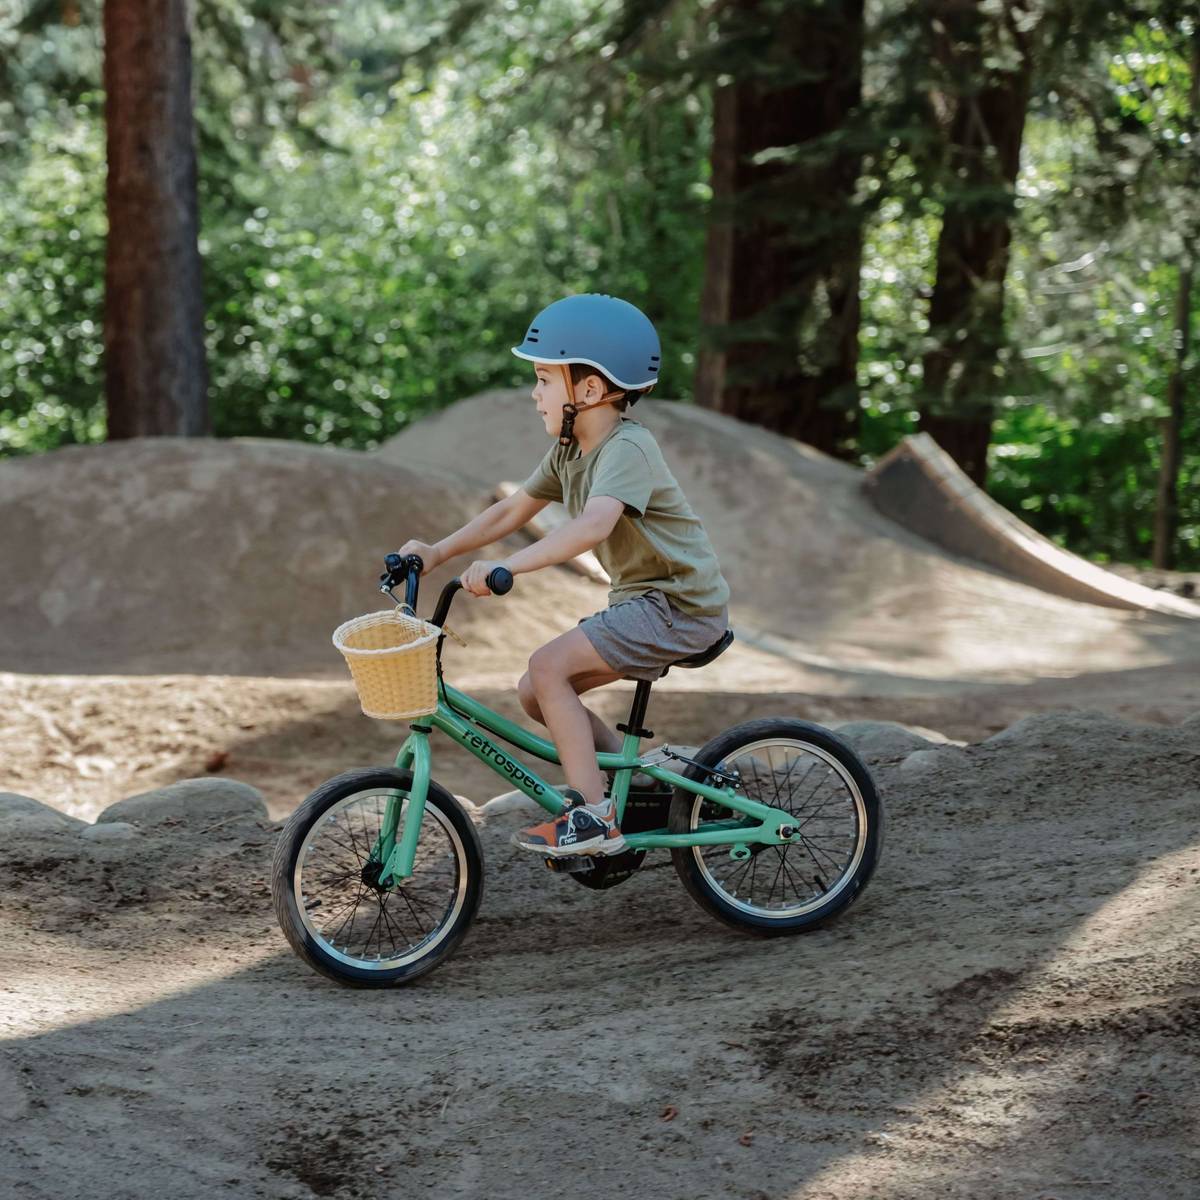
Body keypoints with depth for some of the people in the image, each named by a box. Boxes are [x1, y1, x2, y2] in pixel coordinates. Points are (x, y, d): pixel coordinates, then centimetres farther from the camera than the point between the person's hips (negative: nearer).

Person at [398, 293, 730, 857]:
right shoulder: (569, 449, 7)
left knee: (549, 667, -21)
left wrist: (504, 567, -45)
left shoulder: (627, 448, -23)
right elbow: (511, 511, 12)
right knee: (534, 691, 4)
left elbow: (593, 525, -40)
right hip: (639, 599, 10)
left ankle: (593, 817, -16)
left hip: (681, 604, -9)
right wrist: (437, 552, 2)